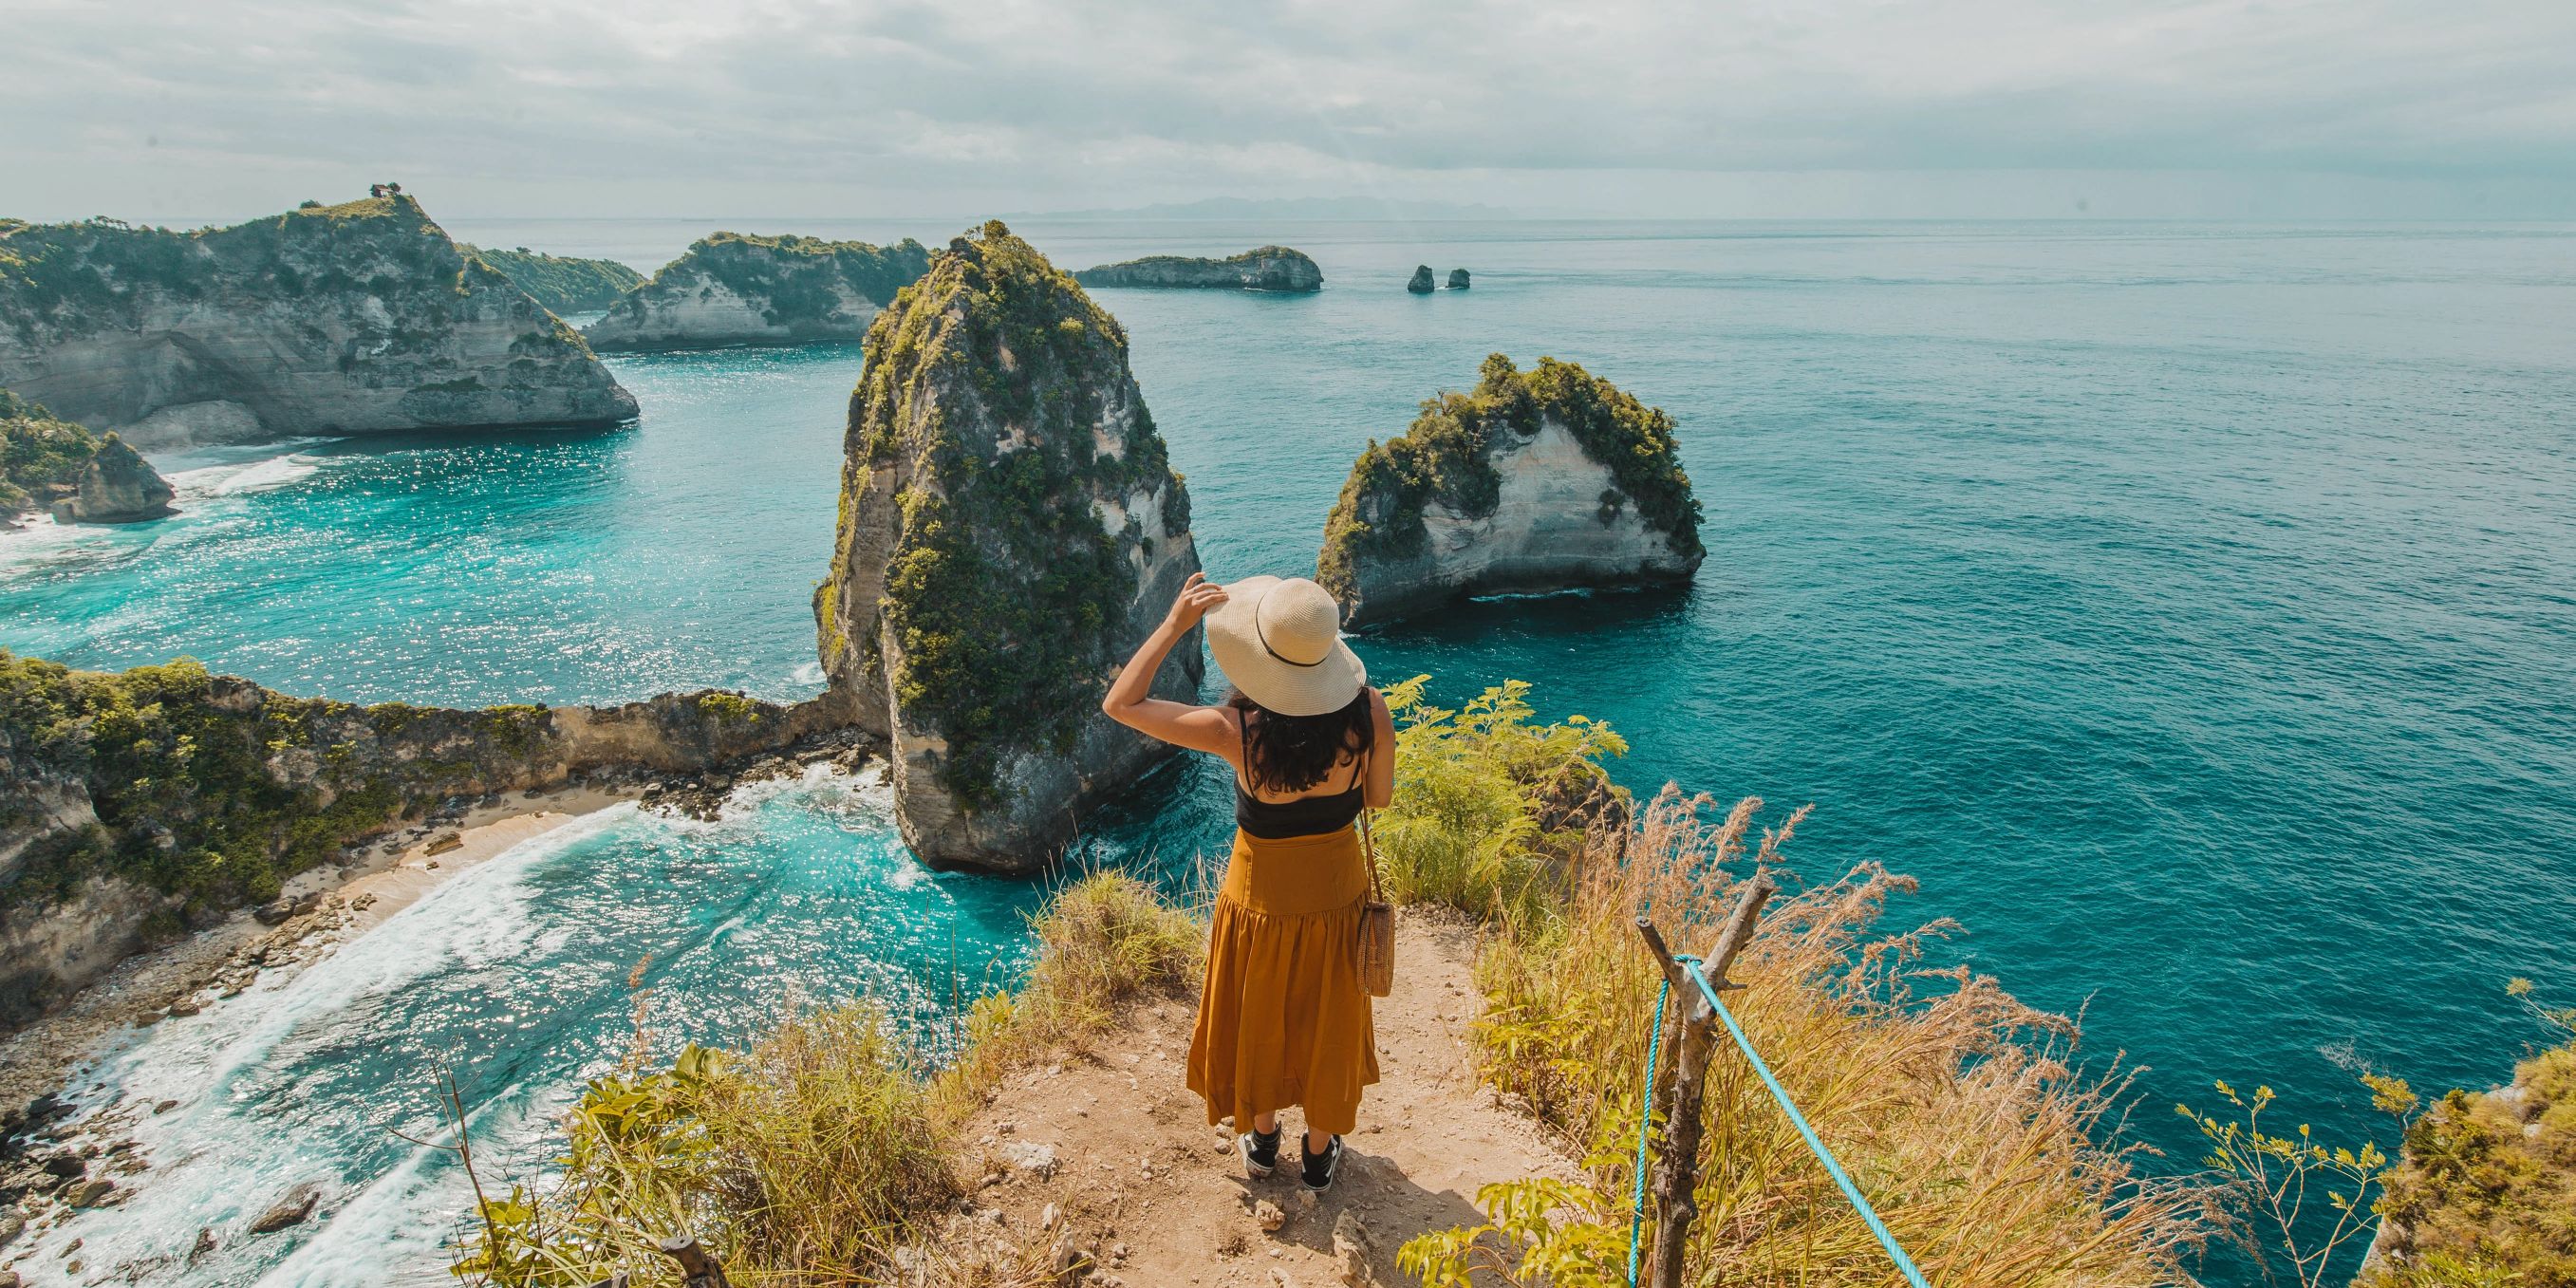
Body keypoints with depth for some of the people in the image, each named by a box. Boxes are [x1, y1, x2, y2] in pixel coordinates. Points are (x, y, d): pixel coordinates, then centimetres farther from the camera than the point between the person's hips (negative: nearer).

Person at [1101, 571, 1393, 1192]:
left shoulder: (1237, 732, -31)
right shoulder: (1369, 711, -24)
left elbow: (1120, 704, -20)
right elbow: (1380, 797, -5)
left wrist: (1175, 623, -17)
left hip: (1261, 892, -2)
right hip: (1337, 889, 2)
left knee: (1257, 1017, 26)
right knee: (1325, 1020, 24)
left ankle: (1261, 1138, 50)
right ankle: (1320, 1152, 46)